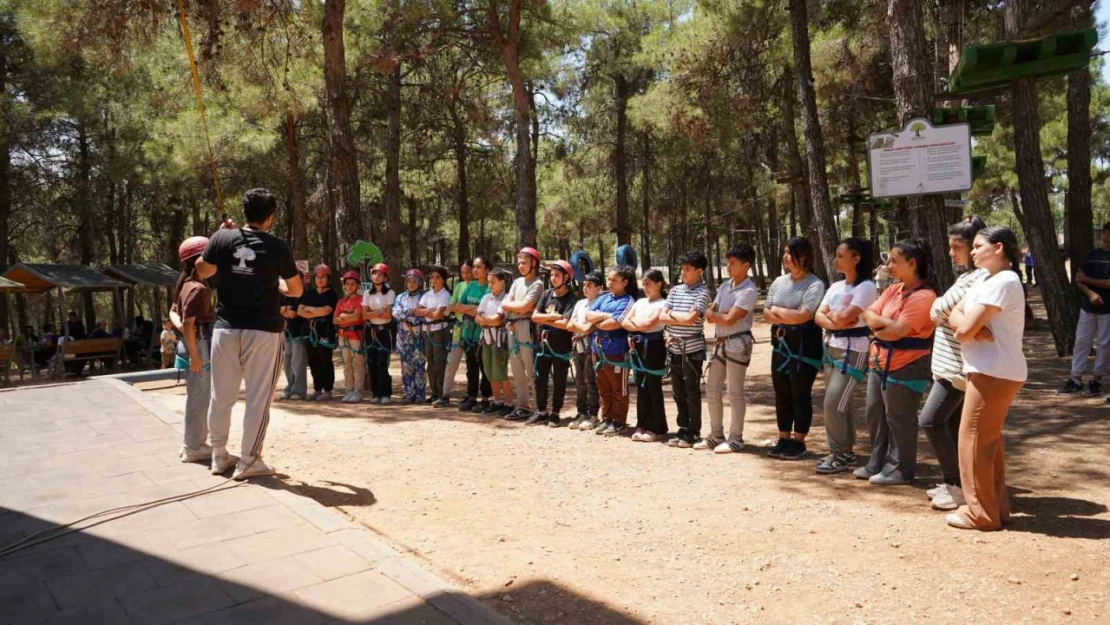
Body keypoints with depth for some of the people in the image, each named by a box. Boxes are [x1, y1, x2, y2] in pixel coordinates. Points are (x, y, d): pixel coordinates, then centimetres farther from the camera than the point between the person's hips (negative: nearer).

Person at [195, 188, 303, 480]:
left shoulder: (222, 238, 0)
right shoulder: (277, 247, -5)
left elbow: (201, 272, 15)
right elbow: (297, 290, 6)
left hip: (226, 328, 3)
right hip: (264, 331, -3)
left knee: (221, 396, 14)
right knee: (258, 399, 3)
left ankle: (219, 456, 25)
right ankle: (248, 462, 7)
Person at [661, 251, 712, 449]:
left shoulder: (702, 292, -7)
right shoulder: (675, 290, 10)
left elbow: (691, 318, -18)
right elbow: (662, 317, 3)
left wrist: (672, 315, -4)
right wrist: (682, 318, -10)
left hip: (692, 349, -6)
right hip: (675, 348, 6)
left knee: (692, 392, 2)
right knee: (678, 392, 12)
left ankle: (693, 433, 12)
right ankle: (683, 430, 23)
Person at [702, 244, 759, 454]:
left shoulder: (749, 291, -12)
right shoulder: (725, 286, 12)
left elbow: (729, 320, -18)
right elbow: (709, 316, 10)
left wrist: (714, 313, -3)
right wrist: (724, 312, -9)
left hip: (737, 343, -8)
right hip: (720, 342, 8)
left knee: (735, 392, -2)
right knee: (712, 389, 10)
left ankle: (736, 438, 9)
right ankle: (716, 435, 20)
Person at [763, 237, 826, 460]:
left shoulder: (814, 284, -12)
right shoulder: (779, 282, 9)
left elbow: (802, 316, -21)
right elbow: (766, 314, 7)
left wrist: (777, 310, -7)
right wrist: (788, 318, -11)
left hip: (804, 345, -7)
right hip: (781, 343, 7)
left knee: (800, 395, 1)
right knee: (781, 394, 11)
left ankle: (798, 442, 12)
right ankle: (784, 439, 21)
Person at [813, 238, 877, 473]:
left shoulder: (866, 287, -12)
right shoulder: (836, 286, 12)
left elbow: (845, 317, -22)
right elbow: (818, 316, 4)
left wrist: (830, 313, -2)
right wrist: (834, 322, -14)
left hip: (852, 351, -8)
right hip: (831, 348, 8)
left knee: (833, 403, -9)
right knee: (841, 403, 13)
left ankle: (840, 454, 4)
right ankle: (846, 451, 23)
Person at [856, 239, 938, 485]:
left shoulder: (924, 295, -17)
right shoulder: (893, 290, 10)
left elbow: (898, 330, -22)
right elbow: (869, 316, 2)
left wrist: (878, 327, -5)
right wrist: (888, 324, -16)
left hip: (905, 367, -9)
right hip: (879, 362, 9)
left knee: (898, 419, 3)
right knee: (875, 415, 16)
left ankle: (900, 469, 18)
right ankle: (877, 463, 29)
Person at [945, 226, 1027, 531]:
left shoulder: (1002, 282, -17)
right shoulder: (991, 280, 16)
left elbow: (963, 330, -21)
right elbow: (965, 326, 8)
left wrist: (962, 320, 1)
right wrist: (972, 326, -13)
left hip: (993, 372, -10)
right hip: (994, 371, 10)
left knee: (974, 440, -3)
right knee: (989, 440, 16)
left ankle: (981, 513, 5)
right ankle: (996, 506, 25)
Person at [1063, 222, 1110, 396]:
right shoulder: (1092, 255, 7)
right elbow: (1079, 280, 2)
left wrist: (1087, 279, -10)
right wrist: (1090, 293, -15)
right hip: (1088, 307, 3)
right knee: (1081, 341, 3)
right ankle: (1076, 378, 7)